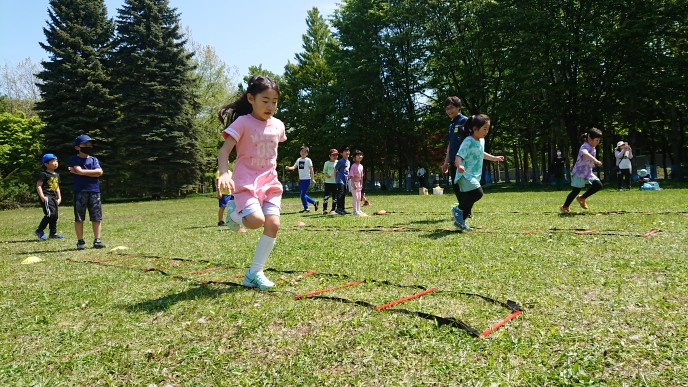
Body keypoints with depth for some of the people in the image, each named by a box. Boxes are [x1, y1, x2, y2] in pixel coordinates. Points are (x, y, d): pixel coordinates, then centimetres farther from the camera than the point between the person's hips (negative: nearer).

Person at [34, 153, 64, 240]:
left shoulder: (57, 175, 19)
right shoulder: (44, 174, -6)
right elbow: (38, 185, -11)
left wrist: (59, 197, 19)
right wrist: (42, 196, -20)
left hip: (54, 197, 9)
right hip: (46, 196, -9)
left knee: (55, 215, 10)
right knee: (50, 214, -19)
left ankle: (53, 233, 20)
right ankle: (39, 231, -6)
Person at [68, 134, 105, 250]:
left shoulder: (94, 160, 12)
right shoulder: (74, 159, 3)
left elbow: (99, 172, -5)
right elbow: (79, 170, -14)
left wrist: (81, 172, -6)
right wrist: (92, 172, -5)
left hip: (94, 191, 3)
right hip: (80, 191, -3)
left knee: (96, 218, 3)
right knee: (79, 218, 2)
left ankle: (97, 240, 10)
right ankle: (80, 241, 10)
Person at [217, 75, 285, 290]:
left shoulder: (277, 125, 7)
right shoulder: (242, 122, -10)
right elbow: (224, 151, -18)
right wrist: (224, 173, -36)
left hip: (270, 183, 5)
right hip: (246, 183, -5)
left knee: (273, 224, -11)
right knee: (256, 220, -27)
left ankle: (254, 273, 2)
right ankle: (234, 214, 11)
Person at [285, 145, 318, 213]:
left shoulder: (308, 160, -6)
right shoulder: (298, 160, 11)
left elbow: (311, 170, -7)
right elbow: (294, 167, 5)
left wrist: (312, 178, -14)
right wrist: (288, 168, -15)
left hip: (306, 179, -7)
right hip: (301, 179, 7)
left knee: (303, 194, -9)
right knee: (301, 194, 10)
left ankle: (306, 208, 3)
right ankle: (314, 202, 22)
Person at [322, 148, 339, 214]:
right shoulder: (327, 163, 1)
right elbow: (324, 171, 4)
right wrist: (326, 175, -16)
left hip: (335, 182, 2)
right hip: (328, 182, -2)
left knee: (335, 196, 6)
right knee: (327, 195, -5)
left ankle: (333, 210, 15)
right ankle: (324, 209, 2)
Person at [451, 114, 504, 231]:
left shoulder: (481, 141, 13)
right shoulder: (468, 141, -16)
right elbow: (459, 156, -26)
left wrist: (495, 158, 41)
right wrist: (459, 165, -47)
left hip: (475, 176, 9)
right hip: (465, 175, -9)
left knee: (468, 201, 12)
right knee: (477, 192, -26)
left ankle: (460, 221, 25)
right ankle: (458, 209, -8)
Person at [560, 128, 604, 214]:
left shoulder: (593, 148, 8)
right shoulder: (585, 146, -21)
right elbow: (585, 153, -47)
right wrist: (595, 160, -56)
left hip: (588, 172, 8)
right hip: (579, 172, -8)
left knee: (598, 185, -1)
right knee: (576, 190, -6)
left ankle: (582, 198, 15)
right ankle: (564, 207, 8)